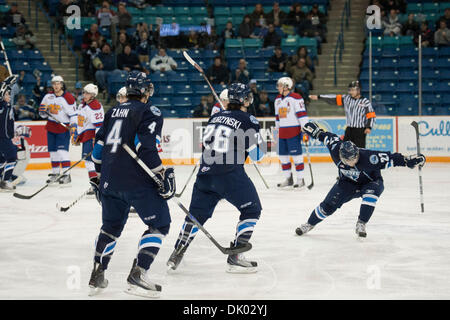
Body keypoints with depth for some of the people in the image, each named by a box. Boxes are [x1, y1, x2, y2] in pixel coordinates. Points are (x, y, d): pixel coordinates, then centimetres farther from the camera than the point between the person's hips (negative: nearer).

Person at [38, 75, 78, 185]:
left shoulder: (68, 98, -12)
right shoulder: (48, 96, 5)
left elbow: (73, 114, -12)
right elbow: (42, 109, 16)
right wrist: (43, 111, -7)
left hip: (63, 127, -6)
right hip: (51, 126, 6)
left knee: (62, 150, -15)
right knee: (53, 151, 11)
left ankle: (67, 175, -13)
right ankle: (55, 173, 23)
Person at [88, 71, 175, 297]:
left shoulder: (113, 112, 17)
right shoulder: (149, 112, -4)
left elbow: (99, 146, 19)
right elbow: (145, 146, -17)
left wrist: (98, 177, 29)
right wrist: (163, 175, -12)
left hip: (109, 180, 7)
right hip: (137, 181, -7)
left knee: (111, 225, 22)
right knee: (159, 223, 3)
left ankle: (97, 277, 21)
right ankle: (137, 276, -8)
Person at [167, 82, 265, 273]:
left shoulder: (215, 117, 14)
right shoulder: (248, 121, -4)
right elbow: (257, 154, -4)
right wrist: (258, 139, 15)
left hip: (205, 172, 6)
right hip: (230, 174, -6)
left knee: (197, 213, 18)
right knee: (251, 209, 7)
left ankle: (177, 253, 19)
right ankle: (235, 257, 0)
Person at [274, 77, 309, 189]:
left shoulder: (296, 98, -10)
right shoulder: (278, 100, 15)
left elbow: (302, 114, -14)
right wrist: (277, 130, 23)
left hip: (294, 131, -8)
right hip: (282, 132, 8)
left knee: (296, 155, -5)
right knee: (283, 155, 8)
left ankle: (300, 179, 2)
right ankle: (288, 178, 19)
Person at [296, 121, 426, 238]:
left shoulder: (367, 157, -38)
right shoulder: (336, 149, -28)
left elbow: (390, 158, -37)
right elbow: (328, 138, -9)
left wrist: (408, 161, -44)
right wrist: (316, 132, 3)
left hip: (370, 182, -2)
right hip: (347, 182, 2)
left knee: (370, 195, -36)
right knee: (328, 205, -6)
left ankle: (361, 225, -22)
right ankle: (309, 224, 17)